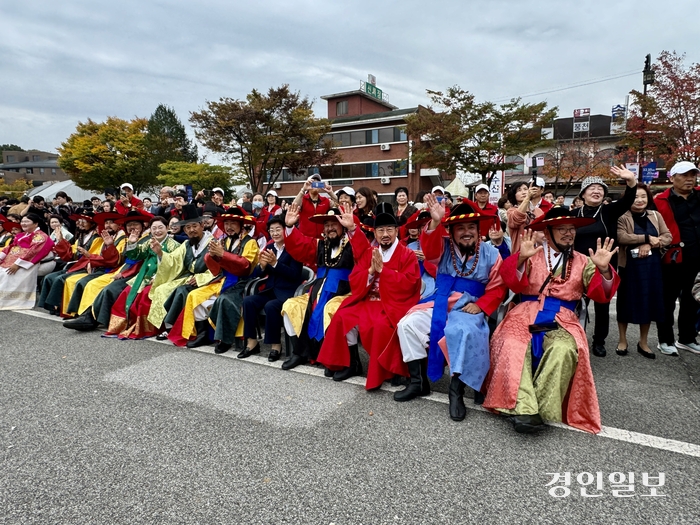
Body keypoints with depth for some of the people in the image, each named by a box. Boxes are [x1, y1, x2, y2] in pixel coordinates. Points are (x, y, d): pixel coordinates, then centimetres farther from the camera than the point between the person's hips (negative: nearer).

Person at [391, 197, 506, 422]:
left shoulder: (490, 254, 3)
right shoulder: (444, 246, 4)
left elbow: (497, 287, 3)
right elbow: (430, 250, -20)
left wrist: (481, 306, -13)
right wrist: (435, 223, -37)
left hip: (469, 308, -3)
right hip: (439, 304, 3)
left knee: (461, 332, -35)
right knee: (408, 324, -16)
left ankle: (456, 391, -19)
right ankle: (418, 382, -2)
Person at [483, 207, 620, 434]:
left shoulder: (582, 261, 17)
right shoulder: (531, 254, 12)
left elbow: (601, 294, 5)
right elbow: (514, 284, -4)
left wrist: (604, 269, -15)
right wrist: (521, 258, -22)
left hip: (562, 321, 1)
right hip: (526, 315, -1)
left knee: (563, 350, -32)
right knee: (512, 346, -31)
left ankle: (540, 409, -22)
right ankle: (523, 409, -35)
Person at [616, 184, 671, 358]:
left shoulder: (655, 215, 8)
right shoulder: (622, 217, -6)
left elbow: (667, 237, 1)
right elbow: (621, 237, -21)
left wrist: (649, 245, -16)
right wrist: (648, 237, -19)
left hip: (652, 265, 4)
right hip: (629, 265, -4)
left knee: (648, 302, 9)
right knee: (627, 301, 5)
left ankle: (643, 342, 23)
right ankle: (623, 340, 20)